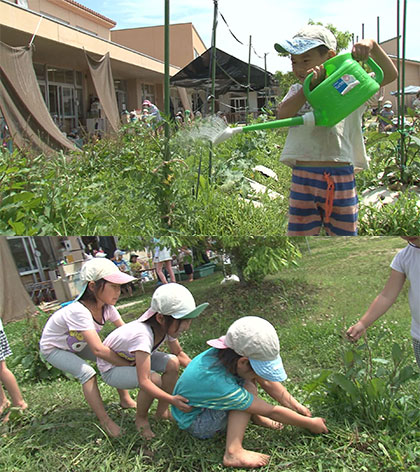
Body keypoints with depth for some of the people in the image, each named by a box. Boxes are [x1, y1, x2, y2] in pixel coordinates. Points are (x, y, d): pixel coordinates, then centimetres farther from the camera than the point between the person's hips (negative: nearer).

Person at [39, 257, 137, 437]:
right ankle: (105, 421, -16)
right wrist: (129, 364, -38)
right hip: (54, 349, -7)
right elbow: (98, 350, -43)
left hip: (78, 345, 7)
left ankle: (125, 400, 7)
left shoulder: (107, 307, -17)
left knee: (116, 356, -9)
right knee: (87, 373, -28)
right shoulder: (78, 311, -41)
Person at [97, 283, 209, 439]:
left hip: (134, 358, 7)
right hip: (111, 368, -7)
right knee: (154, 379, -31)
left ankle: (162, 411, 3)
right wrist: (172, 399, -49)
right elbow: (144, 381, -42)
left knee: (172, 363, -16)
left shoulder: (167, 327, -18)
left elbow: (179, 354, 1)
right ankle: (141, 418, -3)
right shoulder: (143, 334, -41)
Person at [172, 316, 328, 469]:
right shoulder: (220, 384, -39)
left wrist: (296, 406, -6)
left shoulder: (230, 354, -21)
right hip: (194, 424, -8)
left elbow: (267, 383, -5)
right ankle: (233, 452, -27)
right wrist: (310, 424, -16)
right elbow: (272, 411, -27)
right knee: (249, 388, -25)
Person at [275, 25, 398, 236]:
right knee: (298, 234, 4)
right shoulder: (297, 91, 12)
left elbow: (389, 74, 9)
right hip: (303, 177, 0)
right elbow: (283, 114, -8)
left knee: (344, 235, 10)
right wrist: (309, 86, -17)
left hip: (341, 176, 0)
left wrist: (372, 46, -4)